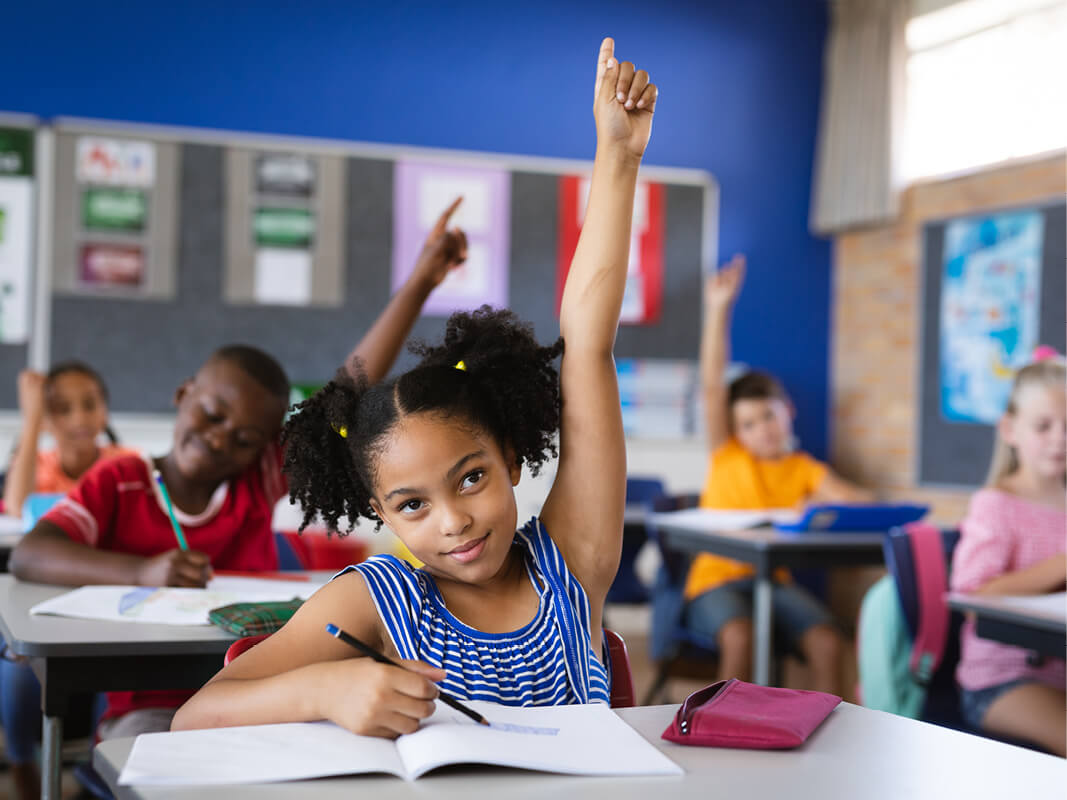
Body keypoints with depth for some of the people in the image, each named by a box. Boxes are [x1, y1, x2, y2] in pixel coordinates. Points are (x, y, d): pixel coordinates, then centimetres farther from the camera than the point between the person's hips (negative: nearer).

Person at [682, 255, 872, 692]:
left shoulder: (804, 469, 9)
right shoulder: (726, 455, 7)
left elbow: (857, 499, -3)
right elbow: (712, 386, -3)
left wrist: (824, 507, -26)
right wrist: (718, 309, -9)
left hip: (773, 578, 2)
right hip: (716, 579, -2)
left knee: (826, 639, -23)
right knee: (739, 636, -33)